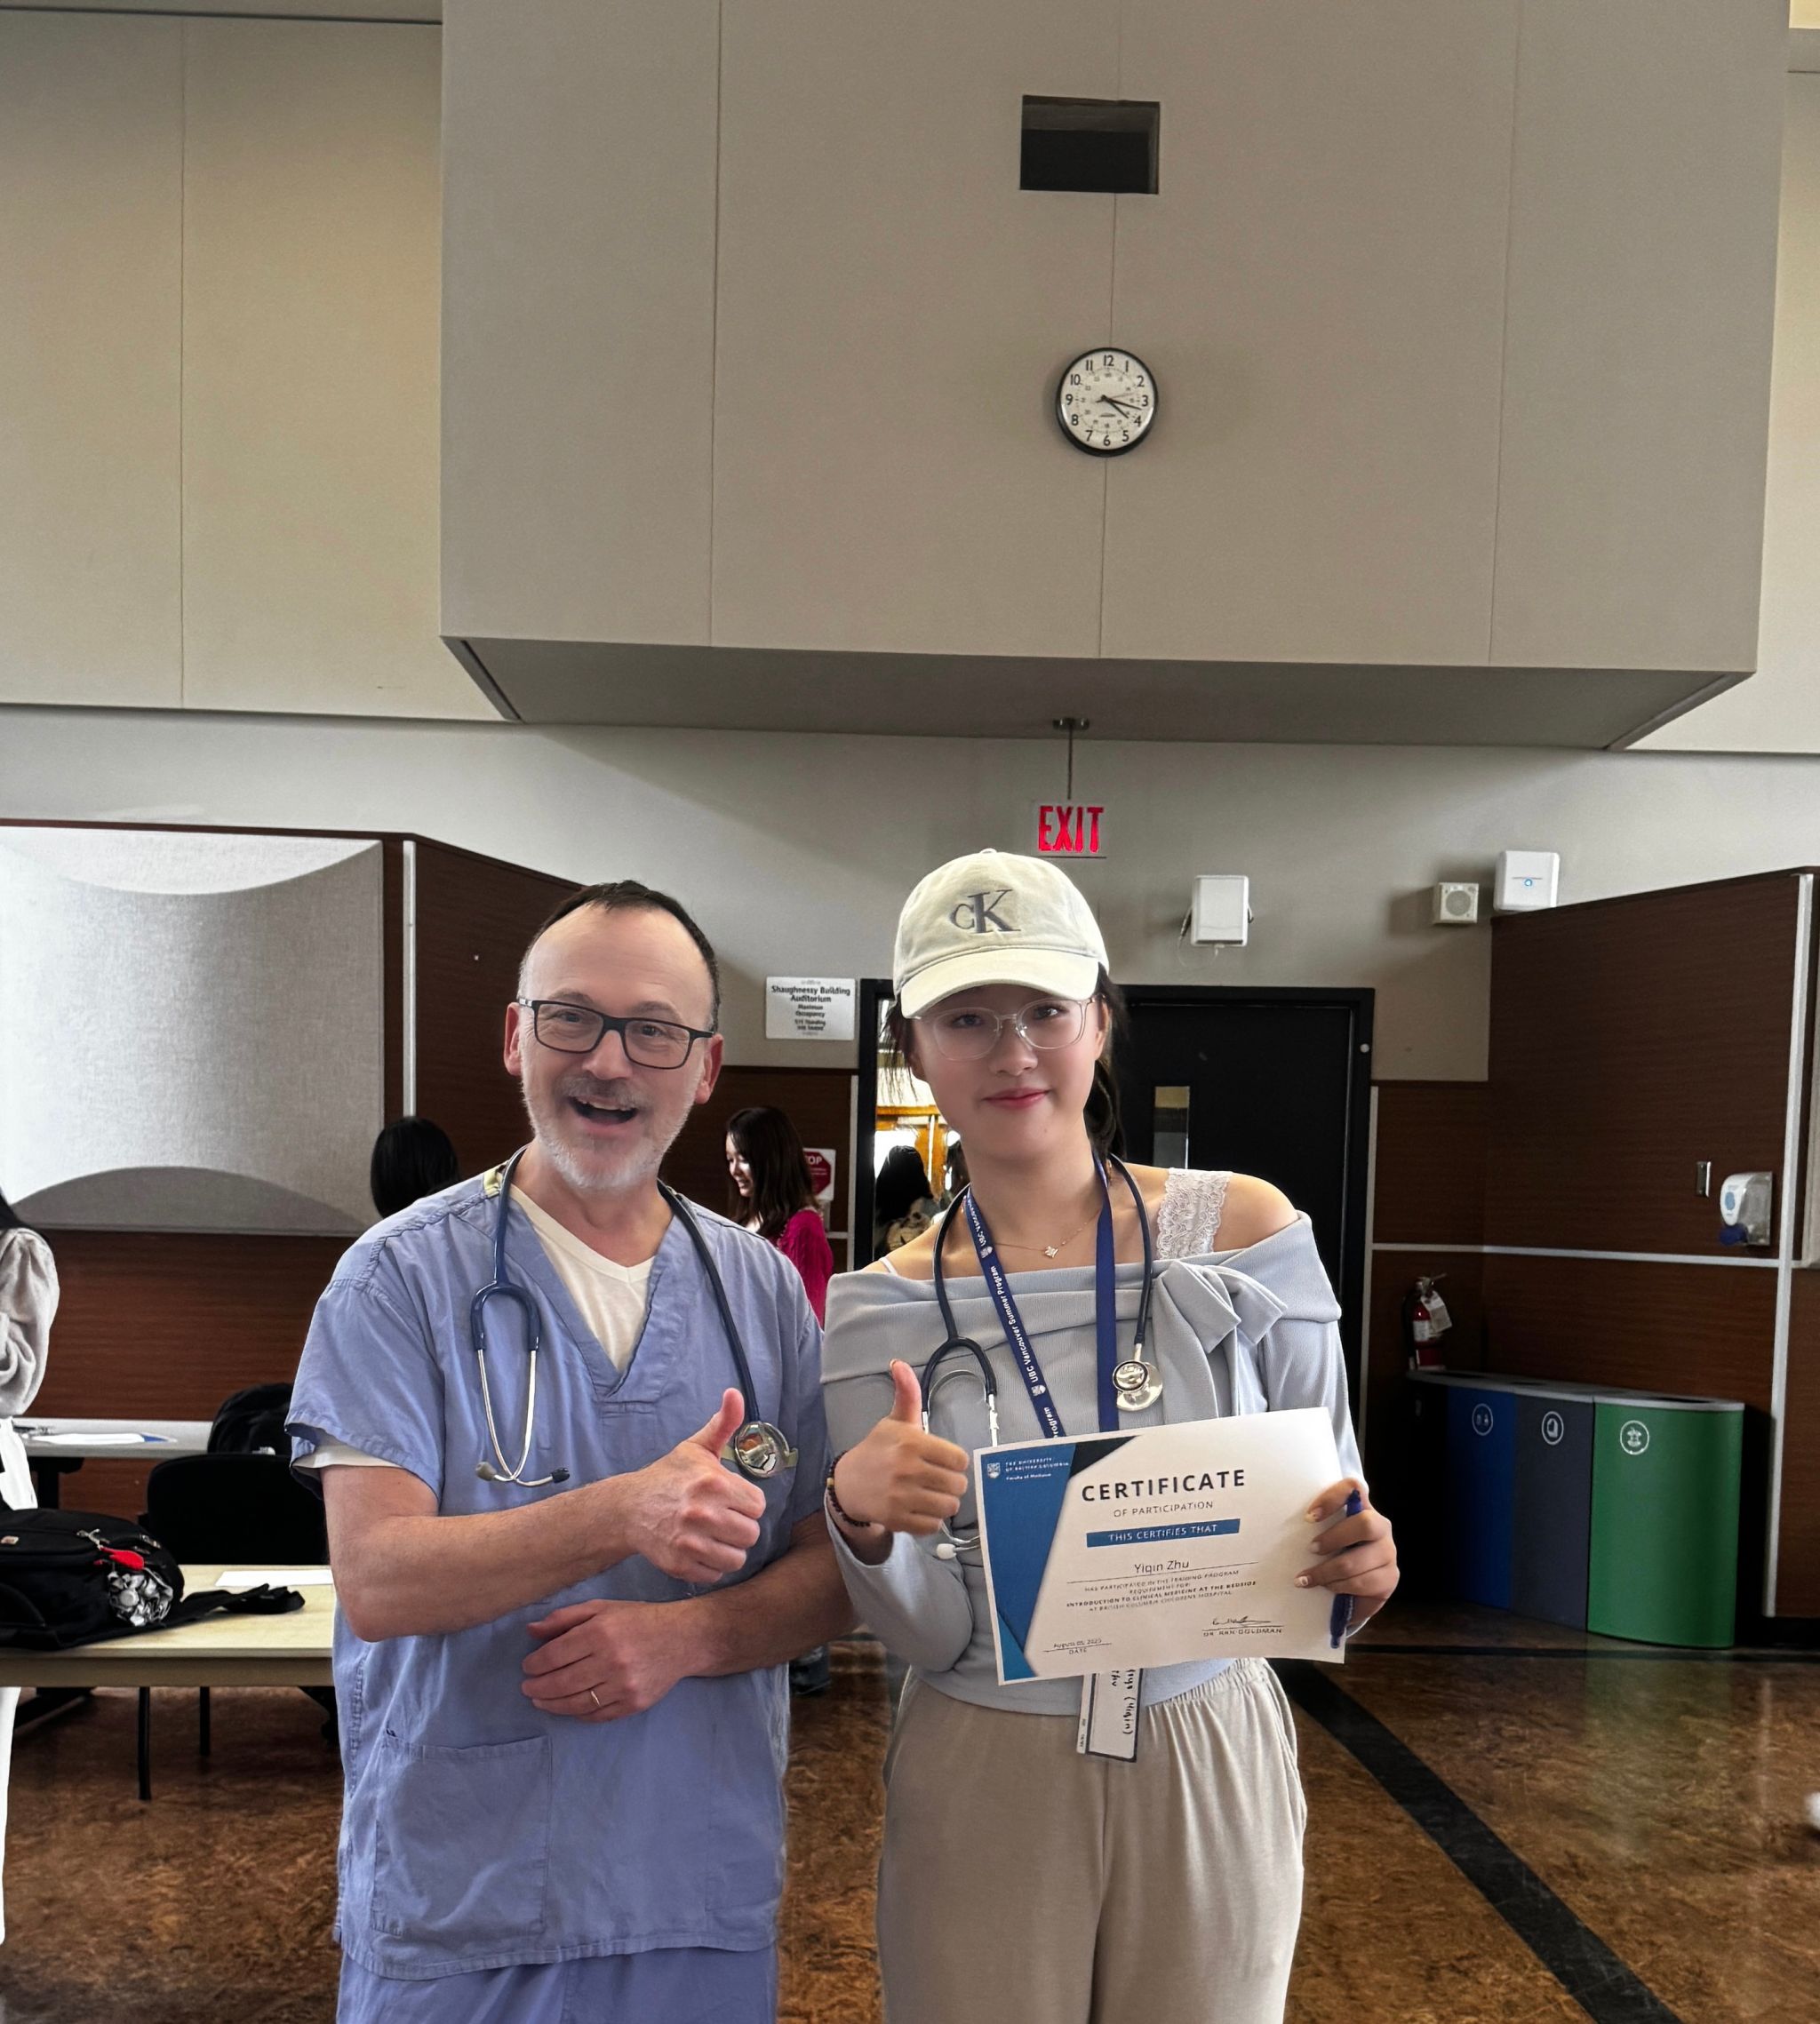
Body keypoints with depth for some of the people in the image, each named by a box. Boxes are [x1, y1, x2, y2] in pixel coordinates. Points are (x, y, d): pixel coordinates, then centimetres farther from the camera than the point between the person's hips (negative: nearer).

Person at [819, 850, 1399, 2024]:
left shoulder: (1244, 1231, -8)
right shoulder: (885, 1308, -6)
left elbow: (1332, 1515, 1)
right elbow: (931, 1634, -7)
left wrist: (1361, 1567, -20)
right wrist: (862, 1520, -27)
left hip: (1213, 1765, 0)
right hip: (984, 1786, 0)